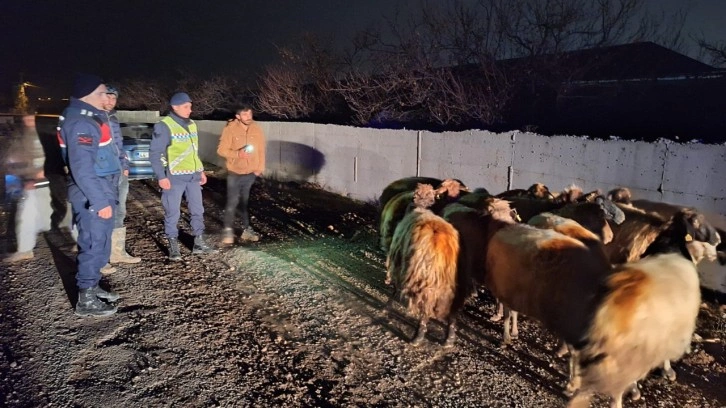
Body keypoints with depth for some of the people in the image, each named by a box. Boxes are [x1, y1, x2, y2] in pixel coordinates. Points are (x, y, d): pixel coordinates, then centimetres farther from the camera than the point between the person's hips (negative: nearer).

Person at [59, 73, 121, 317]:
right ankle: (86, 300, 7)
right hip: (92, 196, -10)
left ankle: (91, 287, 31)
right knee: (94, 245, -3)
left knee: (99, 243, 18)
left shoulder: (91, 117, 13)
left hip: (102, 191, 10)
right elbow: (82, 168, -26)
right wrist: (100, 201, -27)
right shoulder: (81, 123, -19)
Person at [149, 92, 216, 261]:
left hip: (193, 175, 7)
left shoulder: (191, 124, 11)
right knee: (173, 213, 3)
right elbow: (155, 153, -12)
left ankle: (199, 243, 22)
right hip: (174, 177, -7)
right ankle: (173, 246, 14)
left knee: (198, 210, 11)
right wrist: (161, 176, -17)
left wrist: (201, 170, 15)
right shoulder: (164, 126, -12)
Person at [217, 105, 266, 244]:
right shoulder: (230, 129, -12)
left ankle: (246, 229, 21)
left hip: (251, 173, 4)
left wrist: (260, 168, -2)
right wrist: (237, 154, -26)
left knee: (246, 201, 12)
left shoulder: (257, 129, -1)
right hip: (234, 173, -3)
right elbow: (221, 149, -11)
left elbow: (261, 150, 5)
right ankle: (228, 230, 8)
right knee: (232, 202, -3)